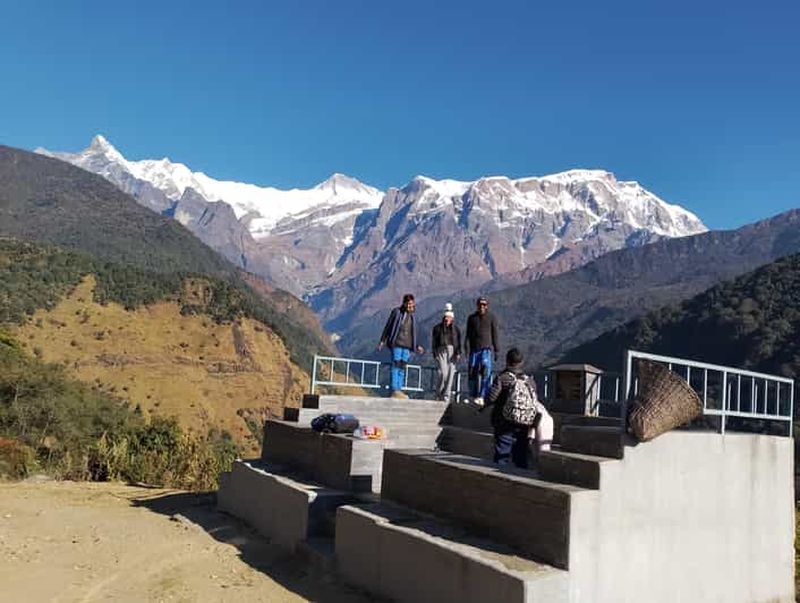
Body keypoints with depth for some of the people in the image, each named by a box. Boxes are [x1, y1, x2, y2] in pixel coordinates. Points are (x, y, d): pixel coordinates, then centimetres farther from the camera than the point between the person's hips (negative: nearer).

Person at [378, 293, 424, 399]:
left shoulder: (411, 316, 17)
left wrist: (416, 346, 19)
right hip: (396, 343, -6)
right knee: (396, 366, -10)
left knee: (402, 368, 4)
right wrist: (382, 341, -3)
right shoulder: (397, 311, 1)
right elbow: (388, 326, 2)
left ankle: (399, 390, 6)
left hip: (407, 346, 6)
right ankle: (394, 390, -12)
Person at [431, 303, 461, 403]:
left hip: (452, 352, 3)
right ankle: (438, 395, -2)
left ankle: (446, 397, 3)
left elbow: (459, 343, 13)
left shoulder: (456, 329, 16)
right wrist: (435, 354, -4)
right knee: (443, 373, -16)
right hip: (441, 350, -3)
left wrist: (458, 353, -1)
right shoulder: (437, 328, 9)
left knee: (450, 374, -3)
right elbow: (433, 342, 6)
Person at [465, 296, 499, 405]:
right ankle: (474, 396, 11)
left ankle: (482, 397, -21)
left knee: (486, 370, -18)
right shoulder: (472, 317, 11)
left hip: (487, 348, -3)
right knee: (473, 372, 1)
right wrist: (467, 347, -1)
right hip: (474, 348, 3)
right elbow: (468, 334, 11)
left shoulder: (491, 317, 5)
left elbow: (495, 335, 6)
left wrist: (496, 350, 3)